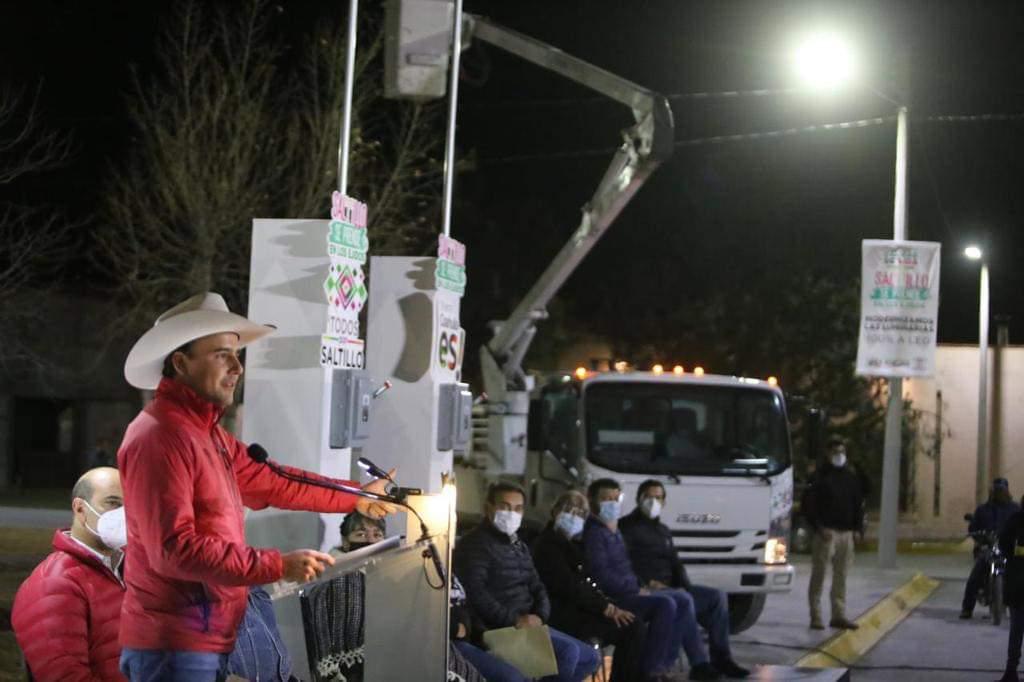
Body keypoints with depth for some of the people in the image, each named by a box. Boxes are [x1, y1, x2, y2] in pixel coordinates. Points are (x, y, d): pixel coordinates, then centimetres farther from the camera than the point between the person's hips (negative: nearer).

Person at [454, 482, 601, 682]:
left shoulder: (519, 546, 21)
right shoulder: (476, 544, -9)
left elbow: (537, 587, 18)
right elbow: (475, 593, -22)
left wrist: (540, 615, -4)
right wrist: (514, 619, -25)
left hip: (528, 624, 10)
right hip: (500, 628, -10)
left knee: (590, 657, 9)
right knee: (568, 650, -25)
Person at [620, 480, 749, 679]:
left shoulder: (663, 531, 25)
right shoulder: (627, 527, -1)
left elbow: (675, 563, 20)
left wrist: (684, 586, 0)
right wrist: (645, 584, -22)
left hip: (670, 588, 8)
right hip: (645, 591, -8)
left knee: (717, 597, -5)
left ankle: (721, 659, -5)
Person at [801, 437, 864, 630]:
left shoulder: (851, 478, 14)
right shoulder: (819, 476, -3)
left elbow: (859, 504, 19)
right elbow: (808, 504, -8)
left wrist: (858, 527, 5)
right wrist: (819, 528, -16)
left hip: (845, 533, 5)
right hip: (825, 532, -5)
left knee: (841, 576, 7)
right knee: (819, 575, -3)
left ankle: (839, 615, 12)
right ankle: (816, 617, 0)